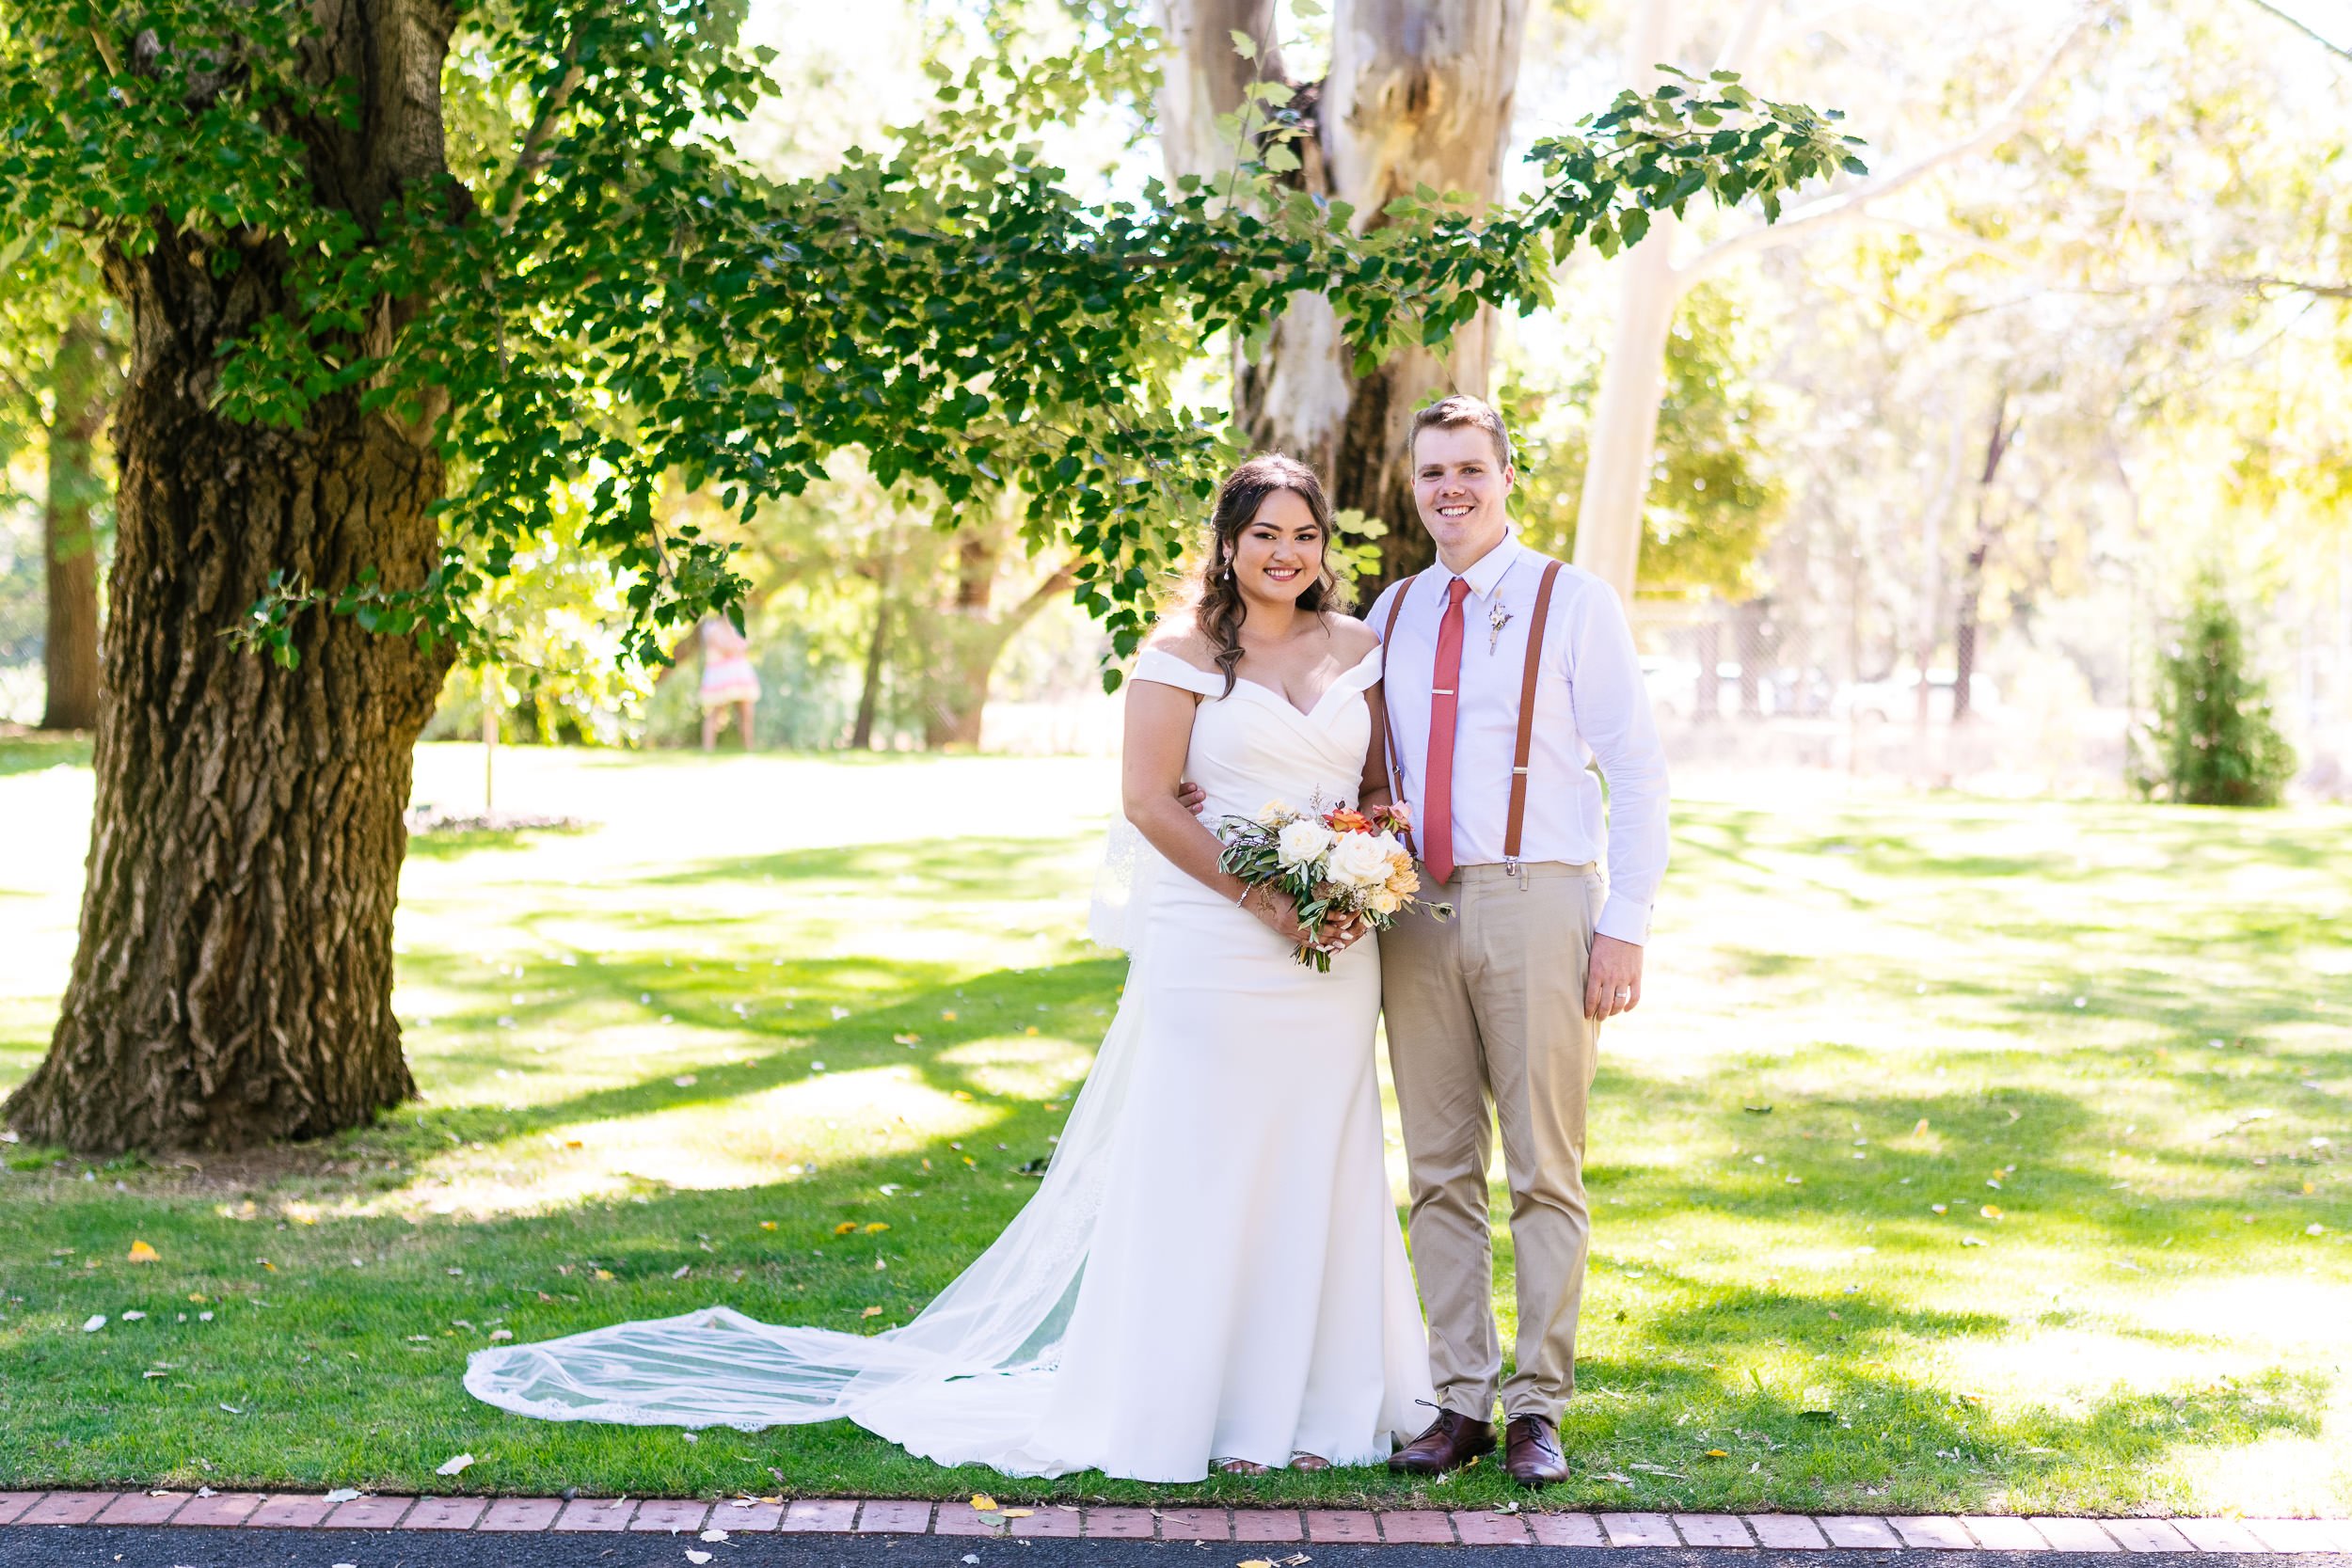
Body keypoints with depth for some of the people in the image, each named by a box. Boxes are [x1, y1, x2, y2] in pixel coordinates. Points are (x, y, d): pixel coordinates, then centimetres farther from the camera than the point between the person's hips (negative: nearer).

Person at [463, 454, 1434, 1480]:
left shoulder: (1360, 648, 12)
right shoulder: (1183, 655, -1)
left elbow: (1382, 790, 16)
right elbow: (1149, 798, -7)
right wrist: (1264, 902, -12)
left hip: (1332, 956, 4)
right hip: (1211, 951, -4)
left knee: (1317, 1168, 7)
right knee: (1204, 1168, -1)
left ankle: (1309, 1403, 17)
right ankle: (1203, 1405, 10)